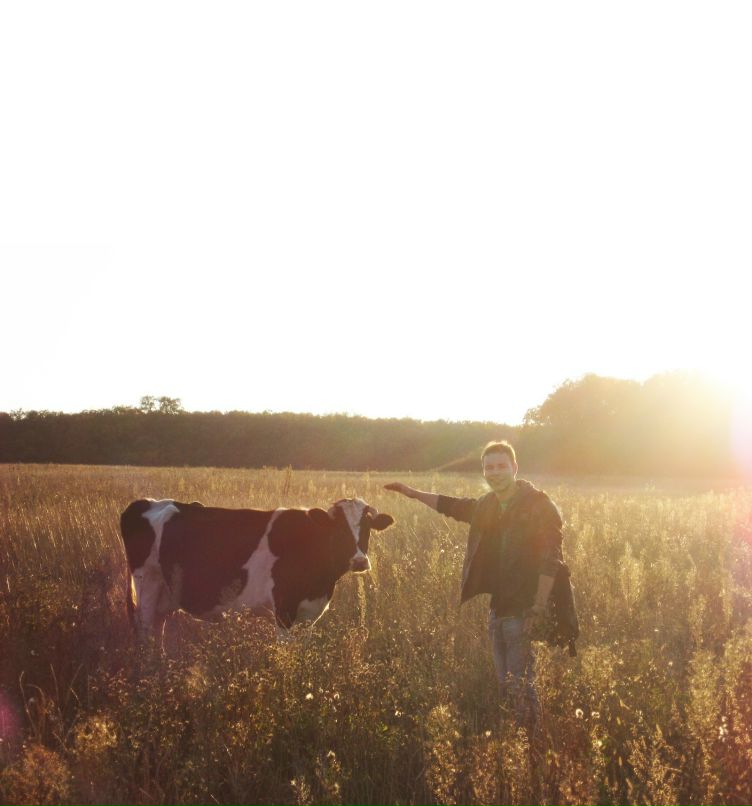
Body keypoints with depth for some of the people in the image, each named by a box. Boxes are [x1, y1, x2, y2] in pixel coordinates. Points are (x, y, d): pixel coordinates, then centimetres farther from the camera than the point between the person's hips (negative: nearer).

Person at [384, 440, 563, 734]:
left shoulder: (538, 505, -11)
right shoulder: (486, 505, 11)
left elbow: (550, 560, -15)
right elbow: (453, 505, 31)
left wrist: (539, 608, -21)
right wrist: (412, 493, 33)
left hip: (524, 610, -8)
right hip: (497, 608, 8)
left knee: (520, 686, -10)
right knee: (505, 686, 13)